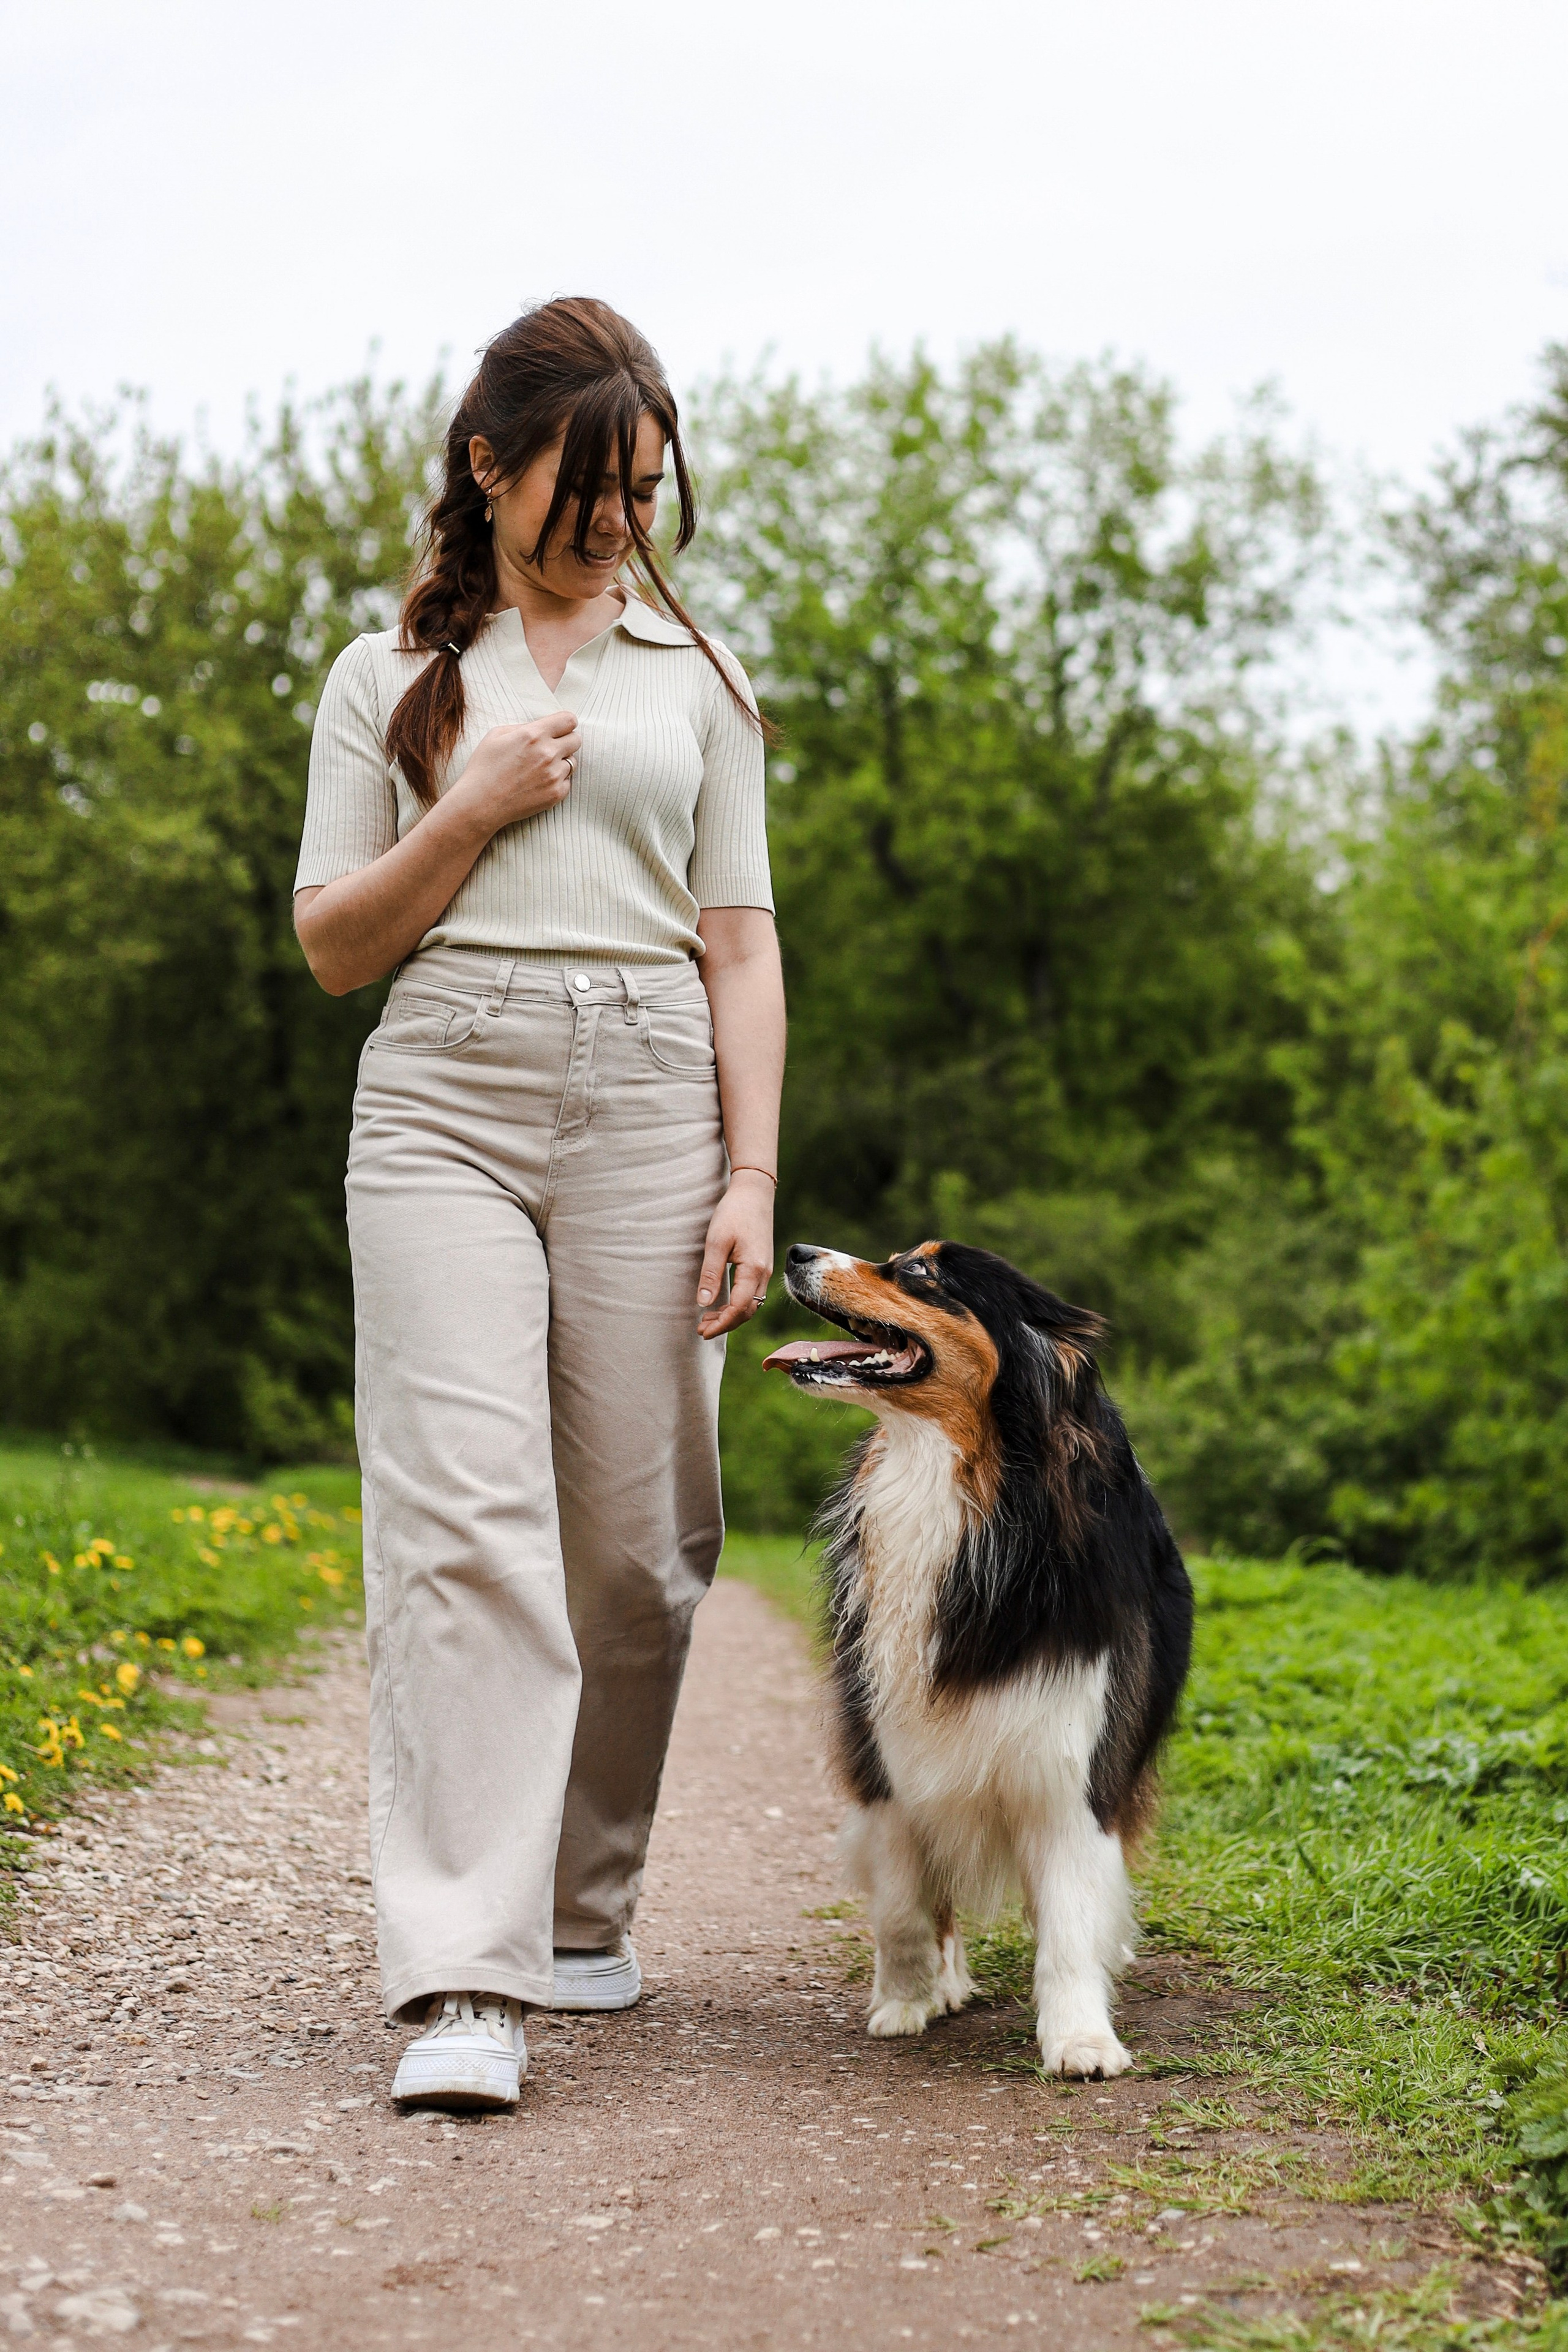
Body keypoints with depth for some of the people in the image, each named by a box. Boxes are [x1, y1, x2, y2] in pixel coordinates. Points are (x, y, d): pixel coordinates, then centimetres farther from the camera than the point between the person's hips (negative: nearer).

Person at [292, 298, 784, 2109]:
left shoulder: (695, 679, 16)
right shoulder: (391, 677, 13)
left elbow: (740, 948, 12)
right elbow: (330, 943, 11)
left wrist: (751, 1176, 2)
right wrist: (471, 810, -4)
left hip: (649, 1101, 2)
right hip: (443, 1096, -1)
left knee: (634, 1535, 0)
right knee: (464, 1514, -15)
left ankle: (583, 1909, 20)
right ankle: (462, 1978, -19)